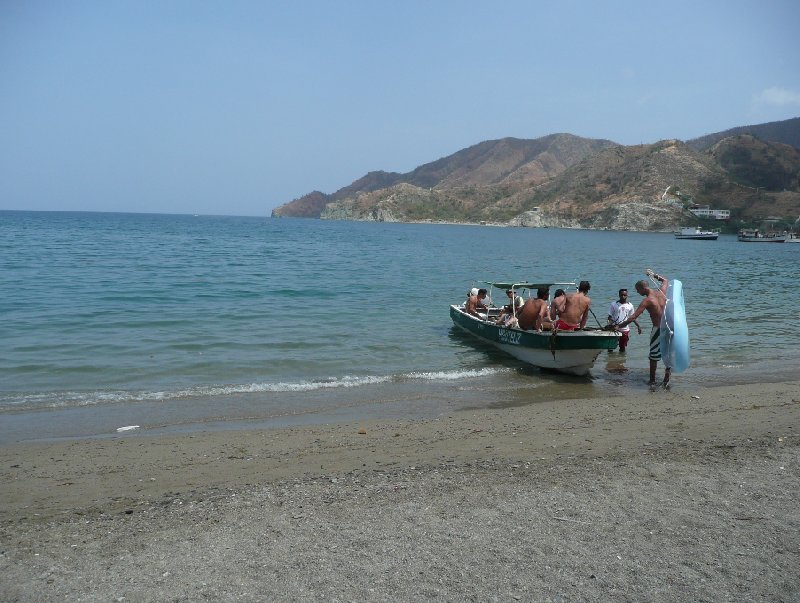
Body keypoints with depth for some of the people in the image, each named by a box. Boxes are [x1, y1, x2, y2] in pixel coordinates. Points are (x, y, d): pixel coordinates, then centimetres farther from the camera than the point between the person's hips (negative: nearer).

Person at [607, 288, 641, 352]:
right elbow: (610, 317, -4)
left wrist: (638, 326, 6)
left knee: (622, 347, 8)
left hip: (625, 330, 2)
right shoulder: (614, 304, -4)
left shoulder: (630, 305, 3)